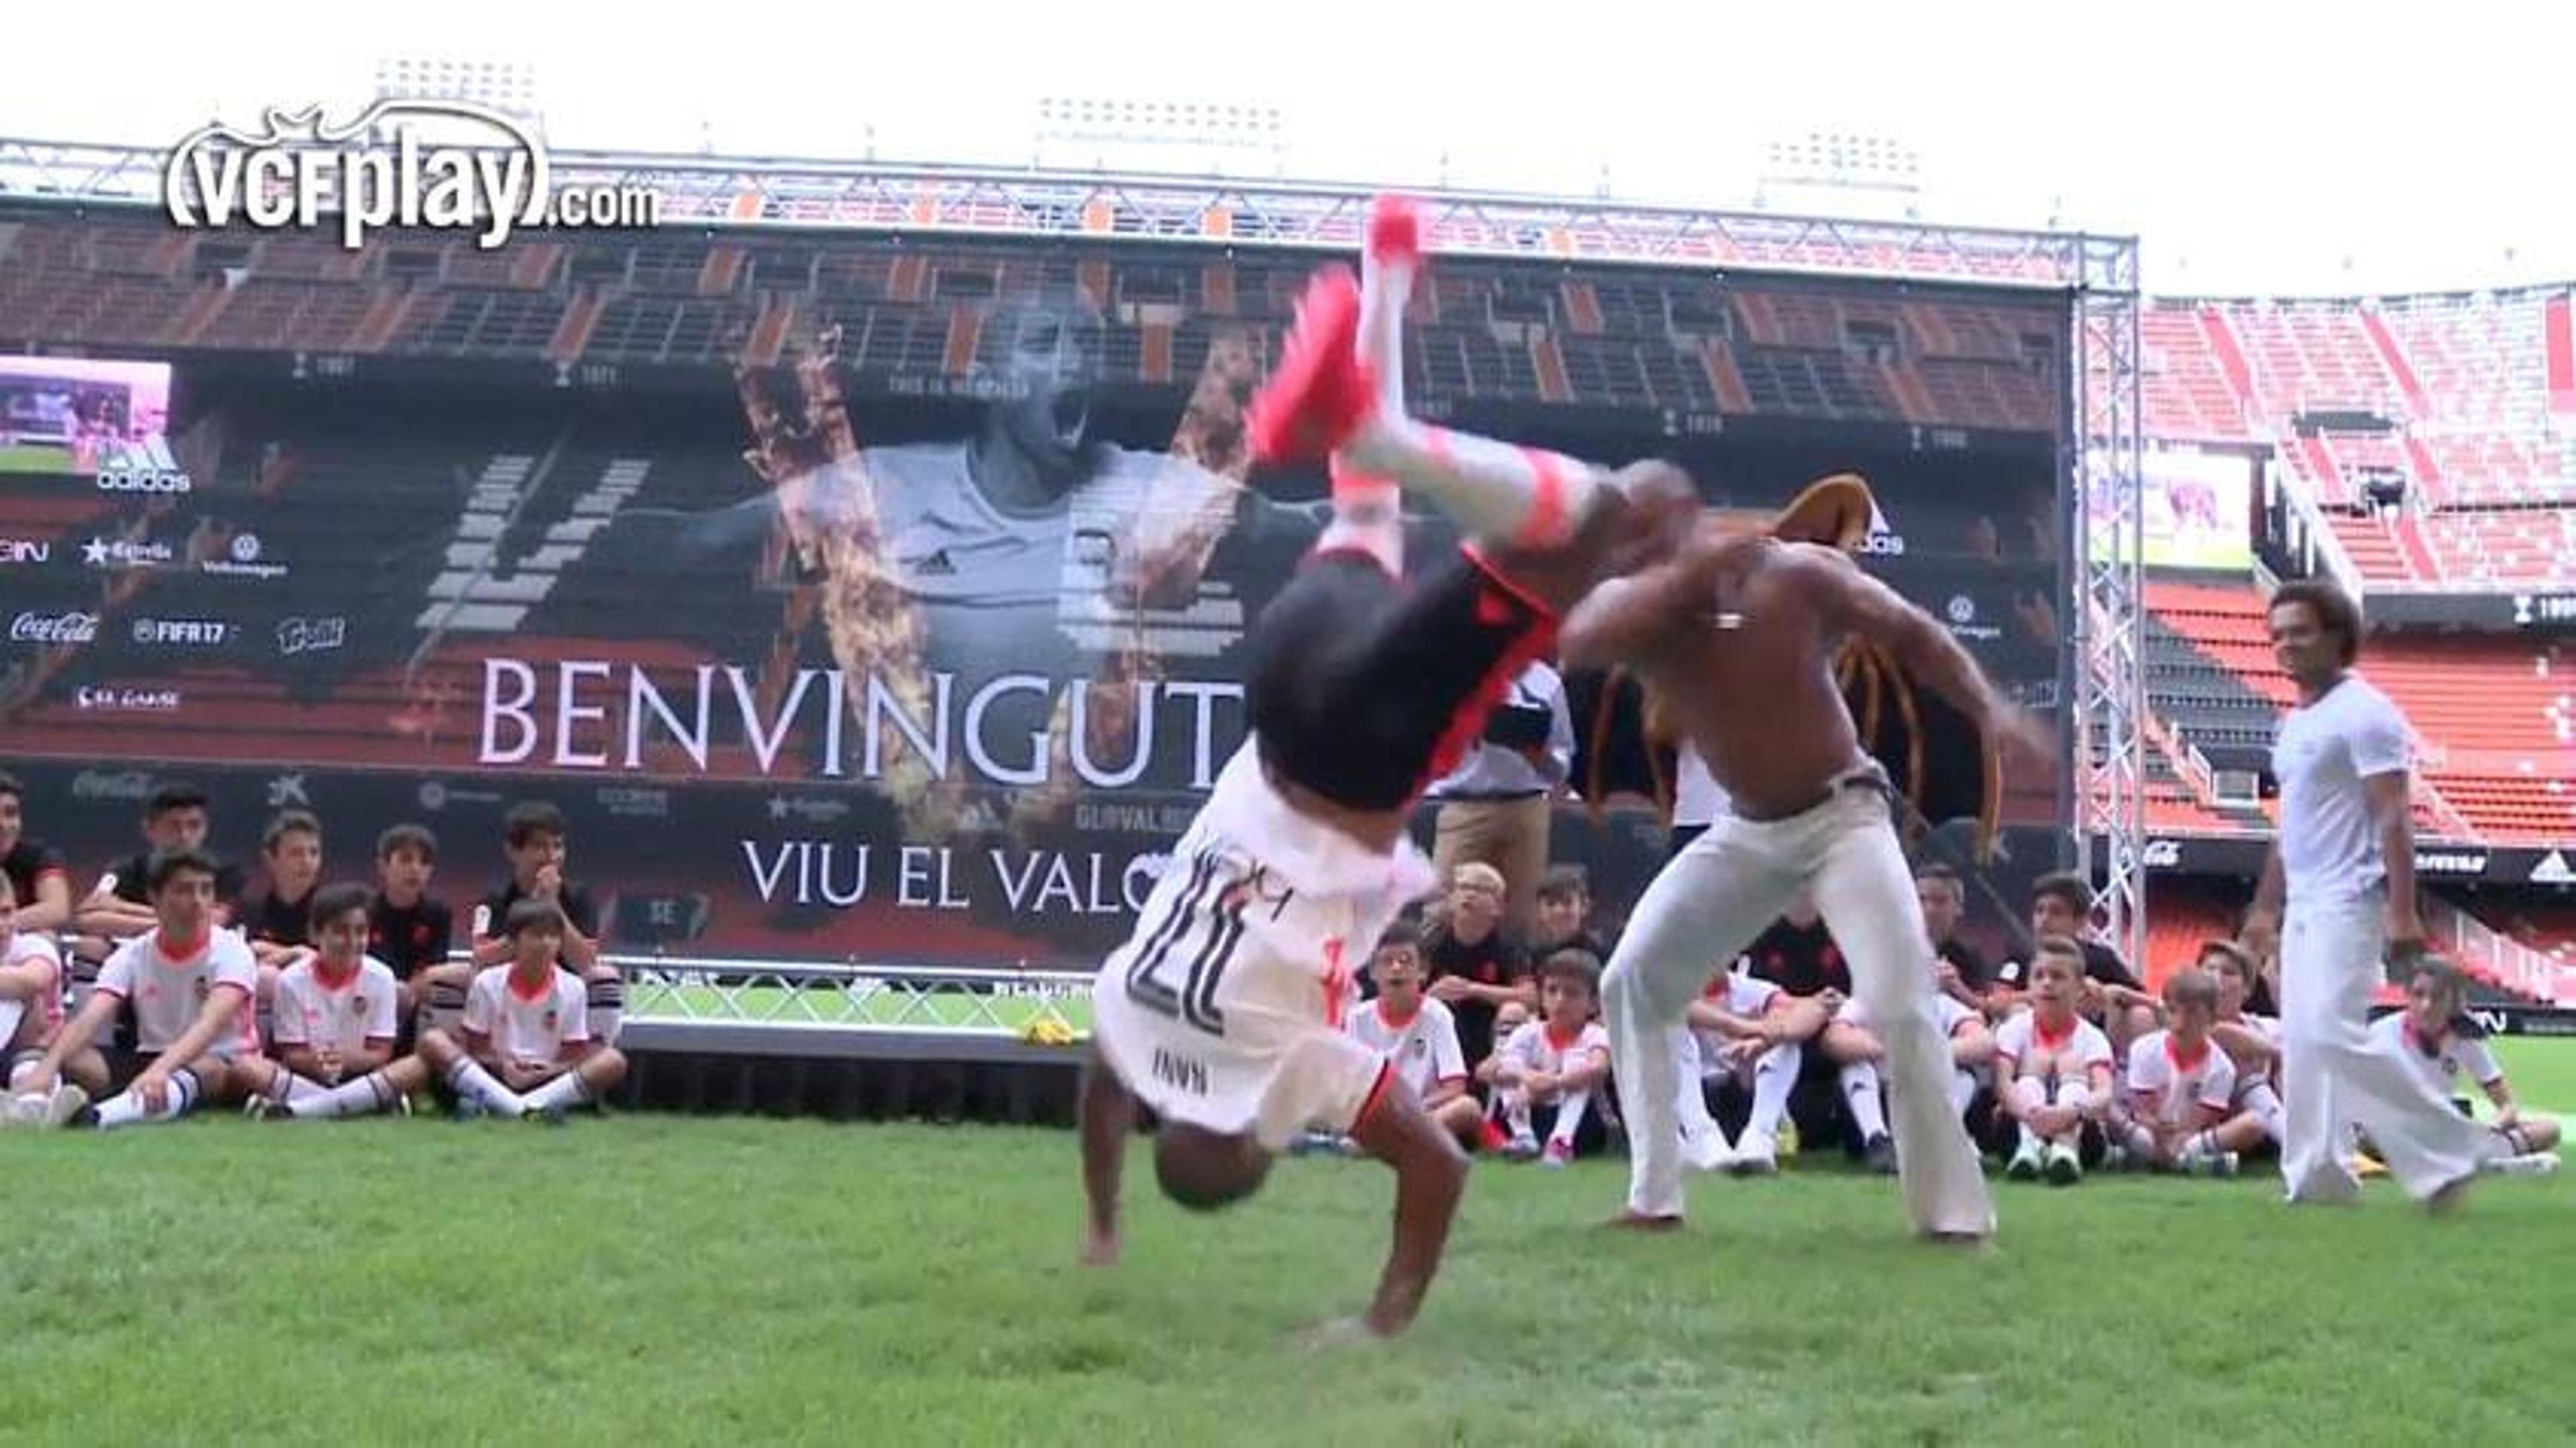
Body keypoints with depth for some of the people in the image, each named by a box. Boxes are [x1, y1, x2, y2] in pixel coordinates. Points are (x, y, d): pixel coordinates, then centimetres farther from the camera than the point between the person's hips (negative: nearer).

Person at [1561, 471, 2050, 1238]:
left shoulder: (1798, 573, -18)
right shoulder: (1638, 603, -13)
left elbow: (1910, 633, -7)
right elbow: (1578, 641, -37)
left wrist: (1989, 709, -19)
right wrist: (1688, 572, -43)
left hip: (1843, 813, -4)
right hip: (1746, 830, 4)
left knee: (1898, 1004, -18)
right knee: (1630, 983, 1)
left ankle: (1955, 1212, -6)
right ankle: (1654, 1198, 10)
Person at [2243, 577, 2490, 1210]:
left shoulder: (2363, 712, -11)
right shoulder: (2295, 723, 16)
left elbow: (2394, 819, -17)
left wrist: (2402, 912, -23)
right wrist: (2266, 905, 22)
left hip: (2347, 904, -9)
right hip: (2303, 908, 9)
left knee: (2333, 1034, -16)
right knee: (2301, 1042, 8)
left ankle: (2445, 1152, -6)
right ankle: (2318, 1176, 14)